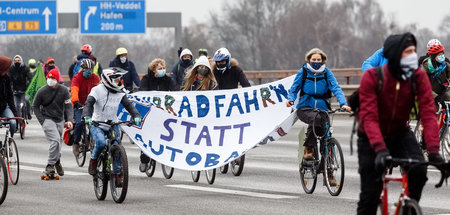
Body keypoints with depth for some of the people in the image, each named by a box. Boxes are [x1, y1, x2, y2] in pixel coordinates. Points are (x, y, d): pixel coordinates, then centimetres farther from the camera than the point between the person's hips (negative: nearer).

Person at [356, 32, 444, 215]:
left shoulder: (418, 77, -16)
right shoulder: (372, 77, -23)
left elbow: (428, 113, -22)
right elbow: (369, 117, -30)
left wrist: (433, 150, -35)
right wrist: (380, 149, -44)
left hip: (400, 134, 2)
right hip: (371, 138, -2)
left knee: (419, 170, -25)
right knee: (370, 194, -7)